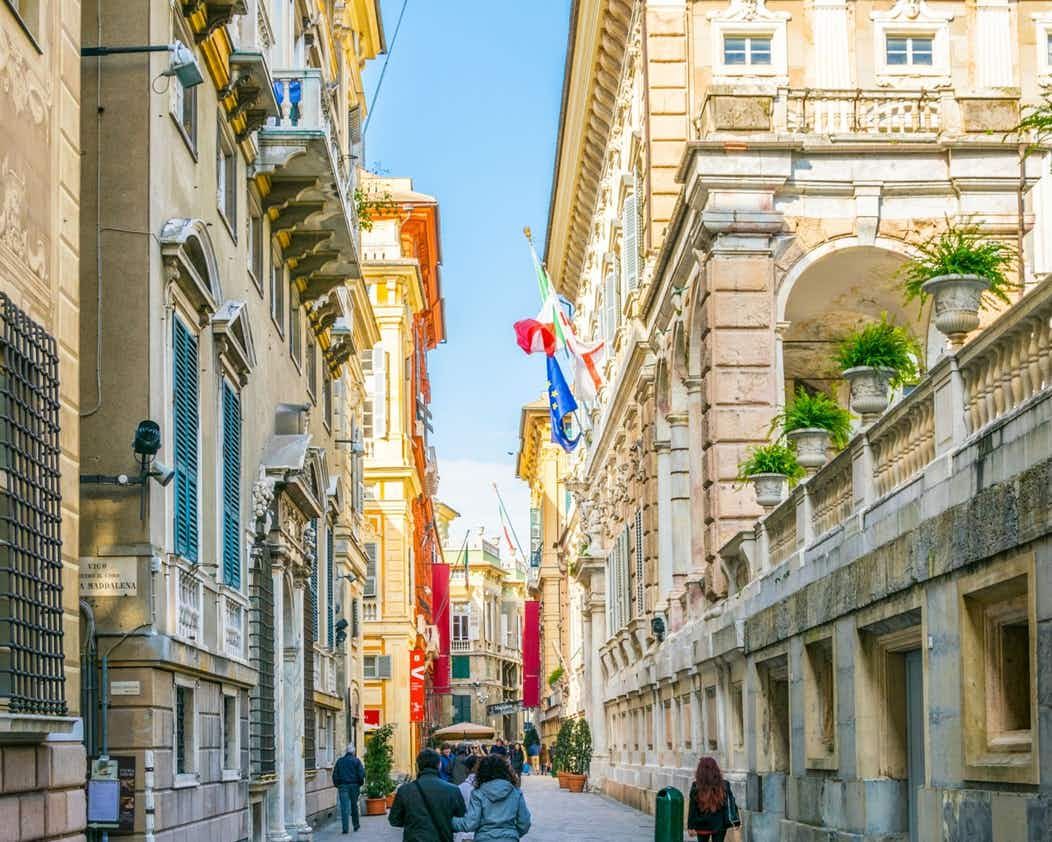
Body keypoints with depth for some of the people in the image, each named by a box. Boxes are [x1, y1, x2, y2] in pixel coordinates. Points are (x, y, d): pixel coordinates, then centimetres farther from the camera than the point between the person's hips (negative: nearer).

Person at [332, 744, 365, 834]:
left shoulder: (340, 761, 7)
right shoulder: (356, 761, 0)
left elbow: (335, 774, 5)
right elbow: (361, 773, -6)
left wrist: (336, 784, 12)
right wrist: (360, 783, 8)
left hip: (343, 786, 0)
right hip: (354, 786, 0)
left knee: (344, 807, -4)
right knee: (354, 806, 14)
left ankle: (345, 828, -11)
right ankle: (356, 826, 22)